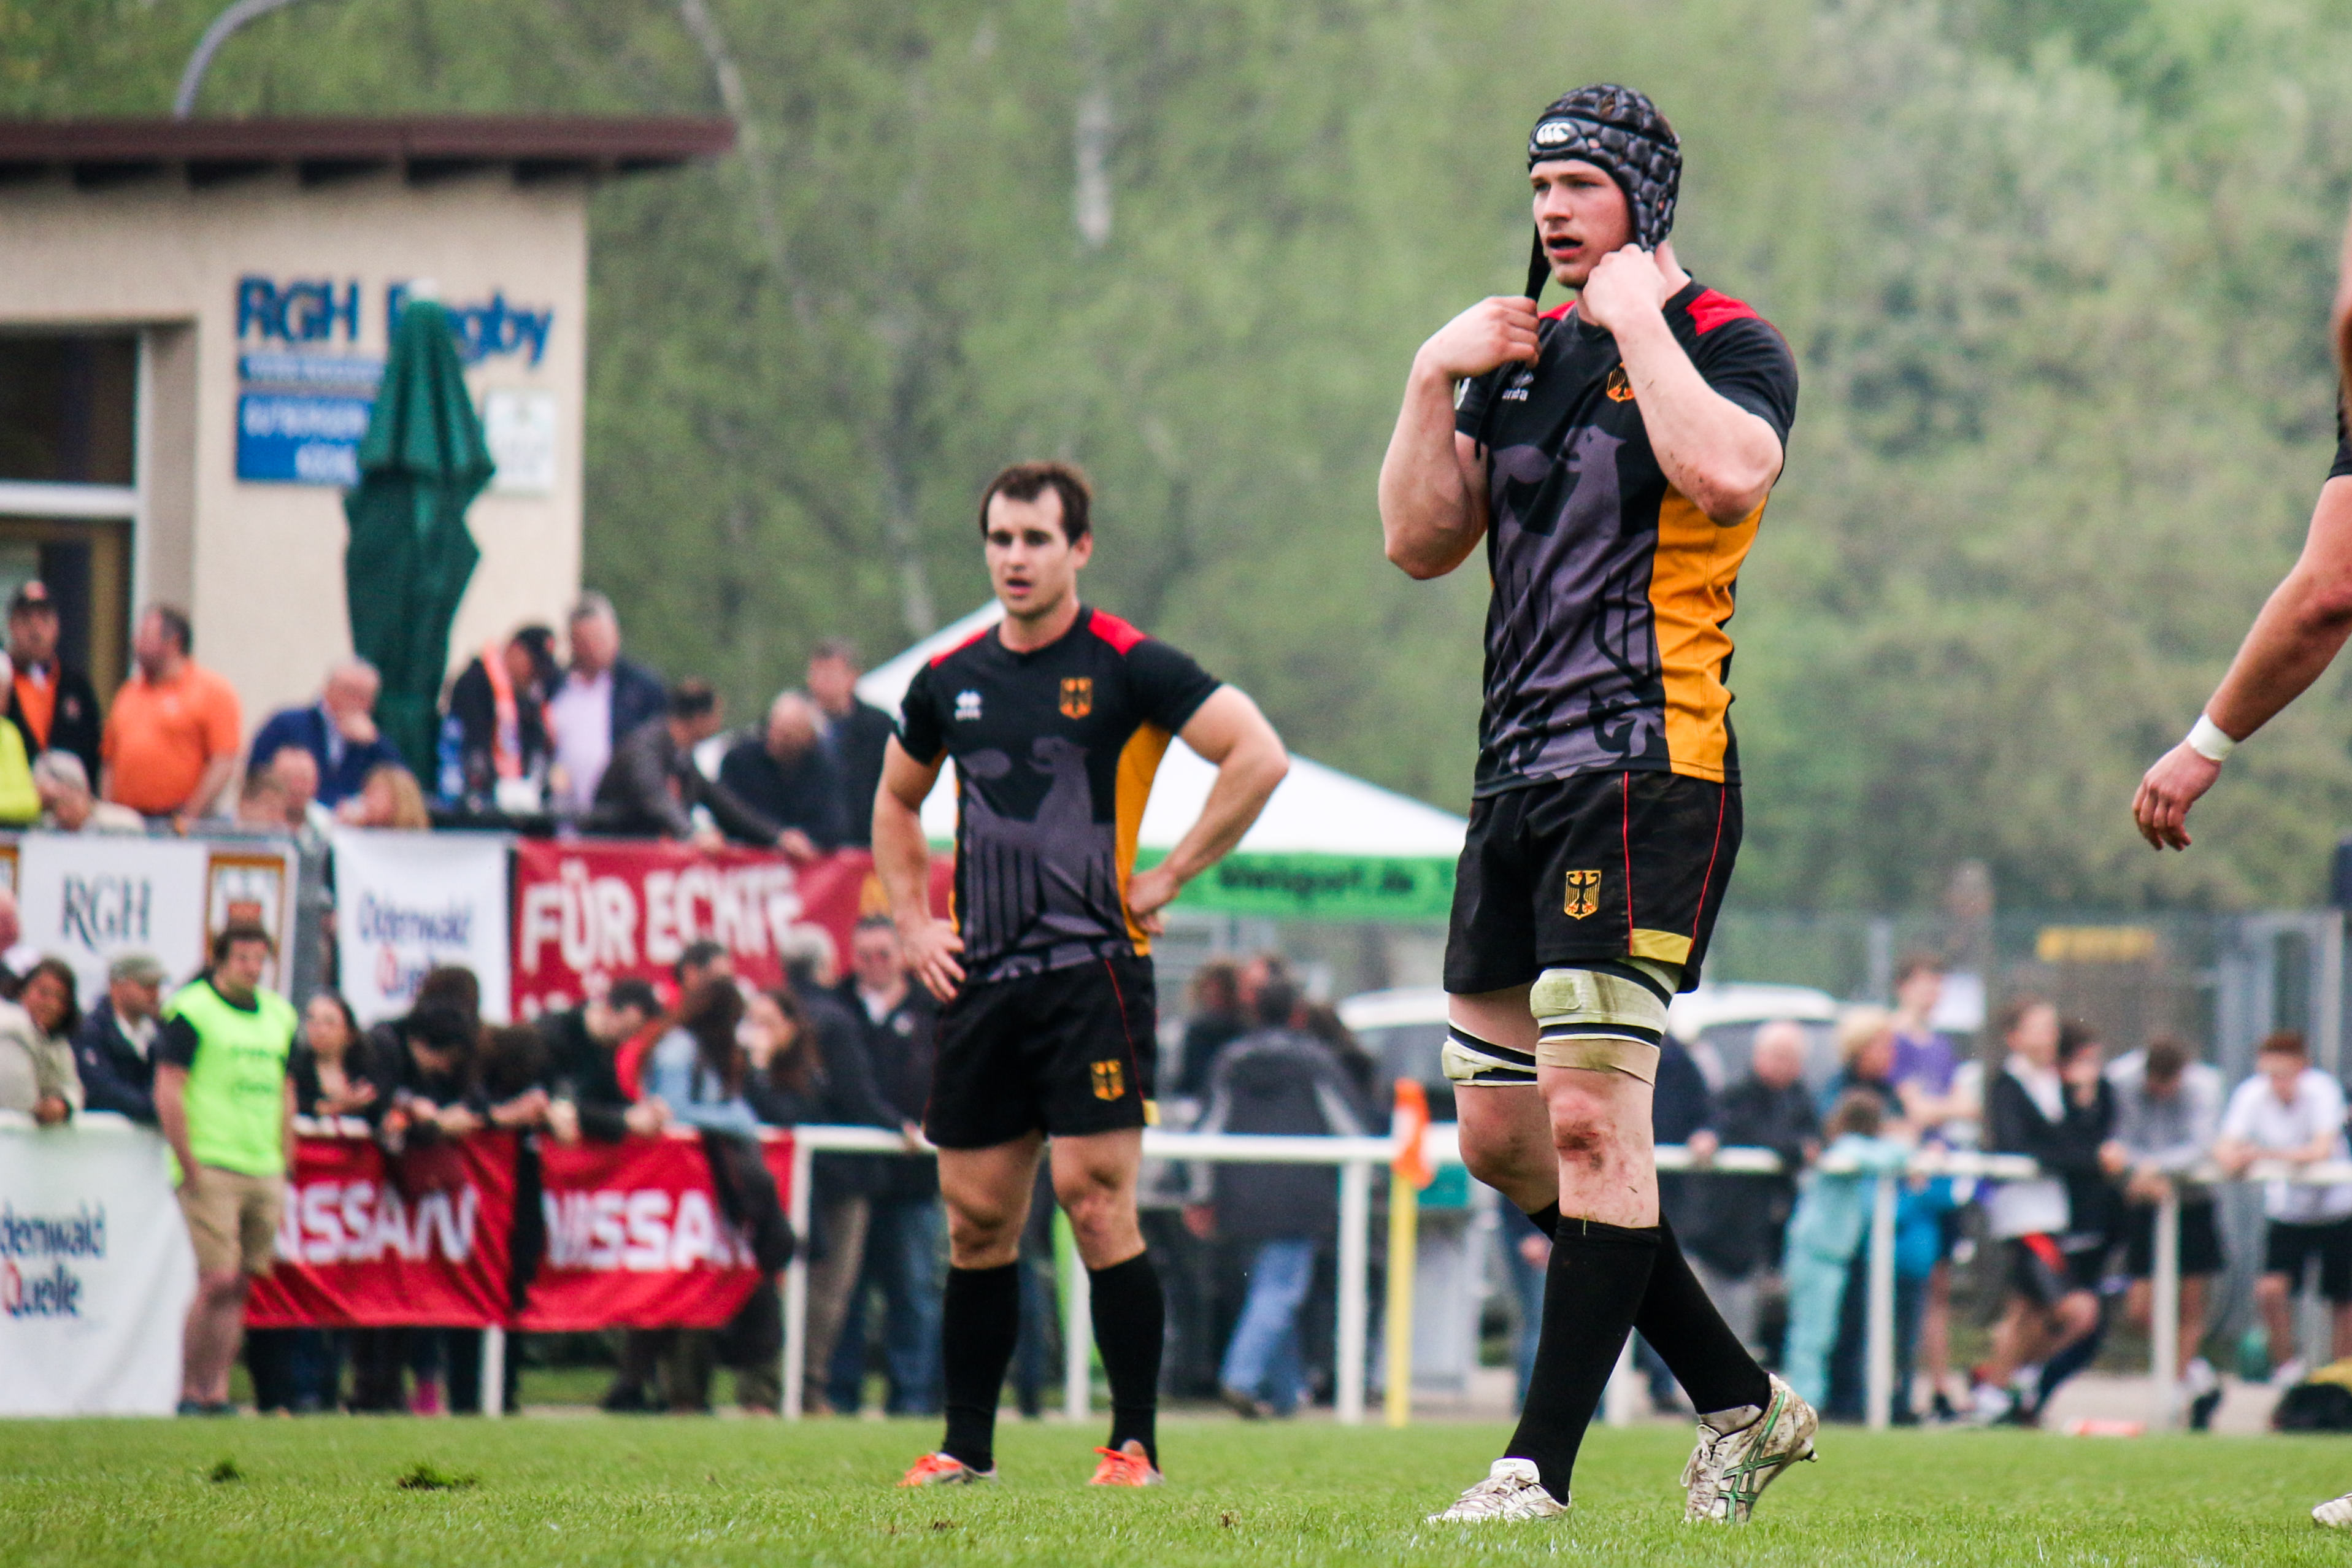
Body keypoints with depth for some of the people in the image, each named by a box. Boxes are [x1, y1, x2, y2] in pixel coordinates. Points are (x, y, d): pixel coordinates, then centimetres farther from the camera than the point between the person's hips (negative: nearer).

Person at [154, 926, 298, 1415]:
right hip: (211, 1168, -6)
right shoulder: (191, 1011, -5)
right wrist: (189, 1166, -12)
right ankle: (190, 1389, -4)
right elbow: (168, 1093, -8)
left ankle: (217, 1391, 7)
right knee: (218, 1279, -12)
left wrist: (285, 1167, 14)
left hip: (265, 1171, 6)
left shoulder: (280, 1016, 15)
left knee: (241, 1284, 4)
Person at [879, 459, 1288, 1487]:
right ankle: (966, 1447, 14)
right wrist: (914, 923, 15)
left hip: (1091, 969, -5)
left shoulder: (1126, 668, -5)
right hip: (980, 979, 5)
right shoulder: (949, 682, 11)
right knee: (977, 1223, 6)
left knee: (1096, 1204, -12)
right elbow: (896, 801, 29)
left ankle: (1135, 1445, -7)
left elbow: (1260, 757, -9)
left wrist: (1167, 879, -8)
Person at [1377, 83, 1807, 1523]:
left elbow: (1722, 476, -25)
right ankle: (1744, 1402, 18)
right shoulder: (1527, 355, 19)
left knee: (1591, 1115, -14)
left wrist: (1637, 321, -15)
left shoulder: (1728, 345, -3)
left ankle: (1544, 1464, -13)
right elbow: (1420, 543, 15)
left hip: (1650, 774, -8)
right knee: (1503, 1140, 7)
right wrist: (1435, 384, 2)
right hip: (1520, 780, 9)